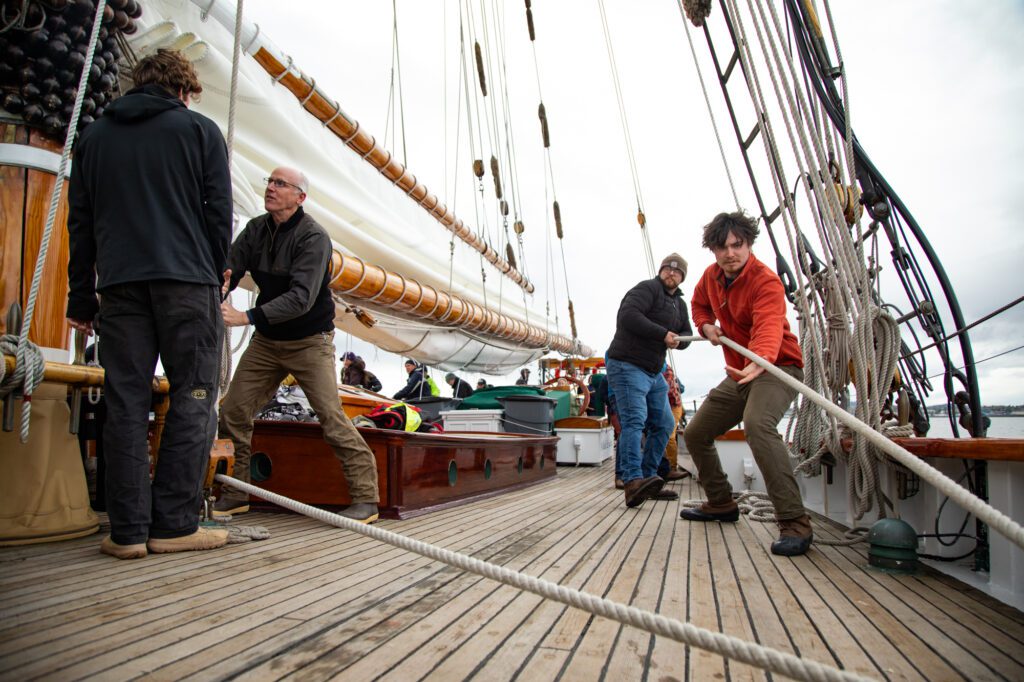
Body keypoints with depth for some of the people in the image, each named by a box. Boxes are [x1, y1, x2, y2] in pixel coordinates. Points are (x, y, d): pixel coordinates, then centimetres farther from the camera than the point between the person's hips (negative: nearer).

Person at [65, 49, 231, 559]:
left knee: (126, 405, 4)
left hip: (120, 285, 4)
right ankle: (174, 524, 0)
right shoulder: (199, 129, 9)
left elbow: (80, 221, 16)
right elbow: (219, 211, 2)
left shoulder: (94, 135, 19)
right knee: (193, 398, 0)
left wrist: (81, 297, 17)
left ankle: (128, 530, 4)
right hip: (186, 280, -3)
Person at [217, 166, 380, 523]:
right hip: (266, 339, 7)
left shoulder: (314, 237, -18)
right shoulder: (256, 229, 4)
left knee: (331, 417, -13)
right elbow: (230, 266, -5)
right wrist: (220, 284, -30)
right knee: (233, 412, 4)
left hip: (309, 340, -6)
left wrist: (246, 317, -36)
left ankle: (366, 497, -4)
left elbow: (301, 298, -28)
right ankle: (235, 494, 21)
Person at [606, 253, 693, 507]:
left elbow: (686, 333, 16)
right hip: (627, 365, -10)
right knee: (634, 419, -23)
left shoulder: (680, 304, 19)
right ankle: (632, 482, -32)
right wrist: (663, 334, -22)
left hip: (654, 372, 10)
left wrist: (678, 339, -8)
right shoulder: (648, 288, -9)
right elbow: (628, 315, -24)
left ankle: (648, 478, 18)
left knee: (664, 424, 11)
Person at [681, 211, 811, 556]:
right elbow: (699, 303, 24)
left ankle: (794, 522, -34)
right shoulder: (711, 276, 3)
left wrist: (758, 363, -59)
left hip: (777, 368, -8)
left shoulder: (766, 281, -21)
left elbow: (769, 328, -39)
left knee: (757, 423, -38)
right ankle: (721, 504, 31)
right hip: (738, 374, 9)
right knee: (695, 434, 12)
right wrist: (706, 326, 2)